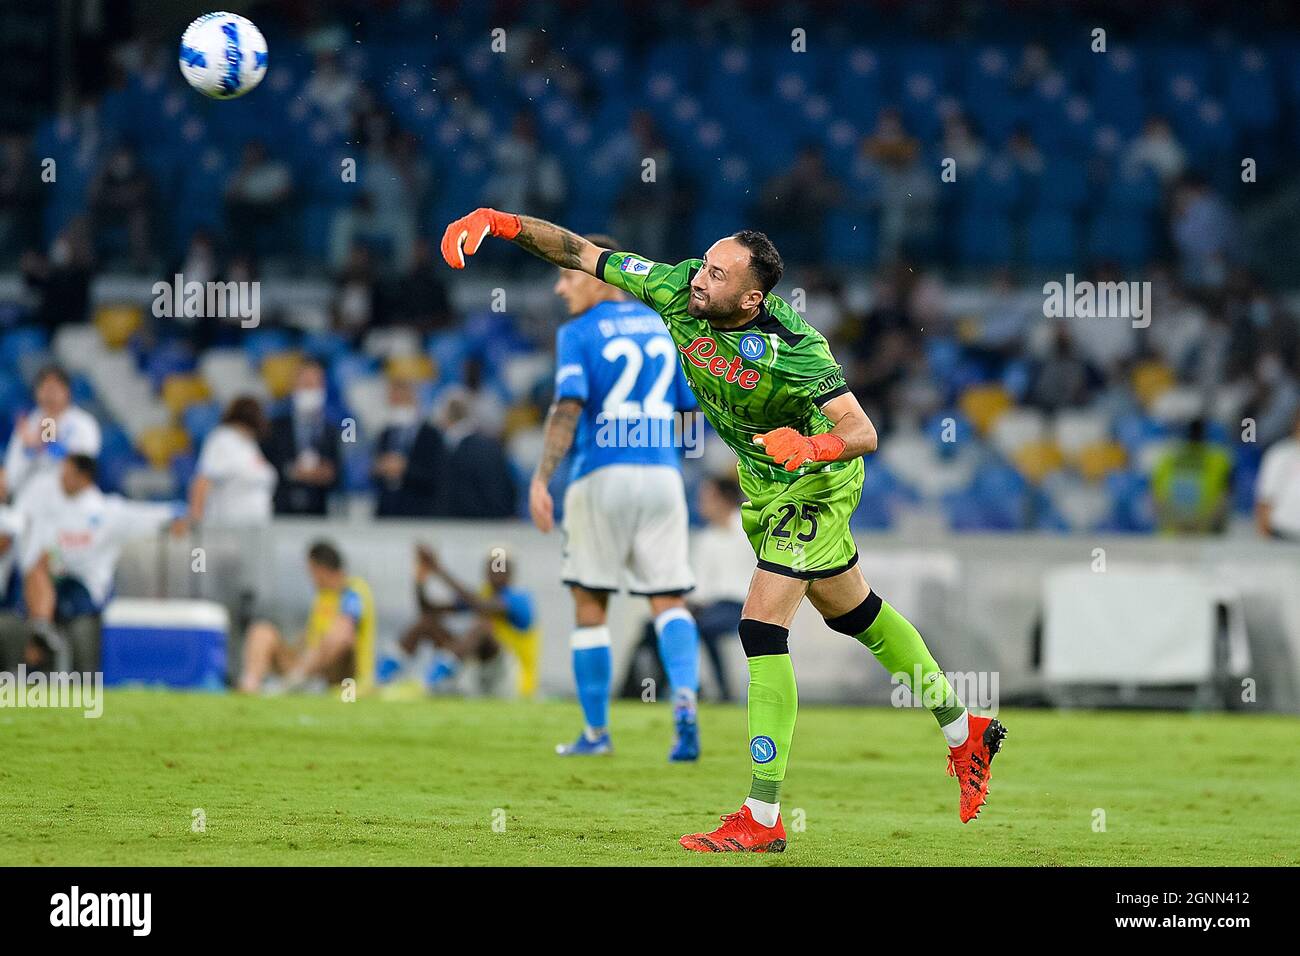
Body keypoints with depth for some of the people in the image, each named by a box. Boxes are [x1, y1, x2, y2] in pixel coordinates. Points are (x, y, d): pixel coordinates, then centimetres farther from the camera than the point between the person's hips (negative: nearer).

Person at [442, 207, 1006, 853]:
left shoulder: (793, 349, -34)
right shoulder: (679, 290, -19)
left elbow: (862, 433, -38)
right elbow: (579, 253, -16)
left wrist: (811, 446, -58)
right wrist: (499, 223, -30)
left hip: (813, 483, -8)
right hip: (763, 480, 8)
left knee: (762, 625, -17)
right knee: (851, 613, 21)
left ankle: (763, 818, -16)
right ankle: (966, 733, 38)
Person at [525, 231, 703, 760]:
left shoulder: (578, 334, -4)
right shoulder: (664, 328, 13)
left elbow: (568, 408, -15)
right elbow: (692, 403, 15)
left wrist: (541, 479, -17)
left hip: (602, 477, -4)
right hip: (662, 474, 4)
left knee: (590, 606, 8)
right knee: (669, 600, 3)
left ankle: (596, 731, 12)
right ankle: (685, 701, -21)